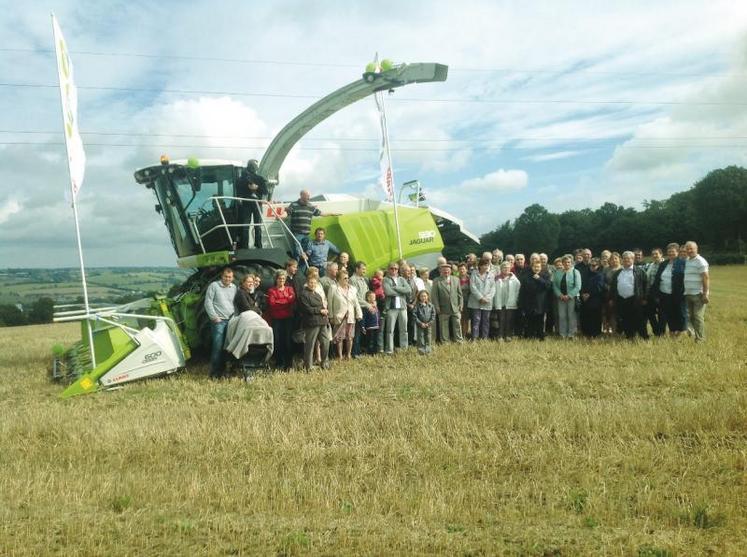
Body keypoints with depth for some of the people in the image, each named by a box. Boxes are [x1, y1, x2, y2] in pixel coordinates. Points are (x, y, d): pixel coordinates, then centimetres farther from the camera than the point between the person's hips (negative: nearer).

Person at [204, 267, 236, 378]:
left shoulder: (234, 287, 16)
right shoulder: (214, 285, 0)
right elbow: (208, 303, -3)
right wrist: (214, 317, -8)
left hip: (231, 321, 5)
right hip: (218, 321, -5)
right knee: (217, 347, -10)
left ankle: (223, 369, 13)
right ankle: (215, 373, -5)